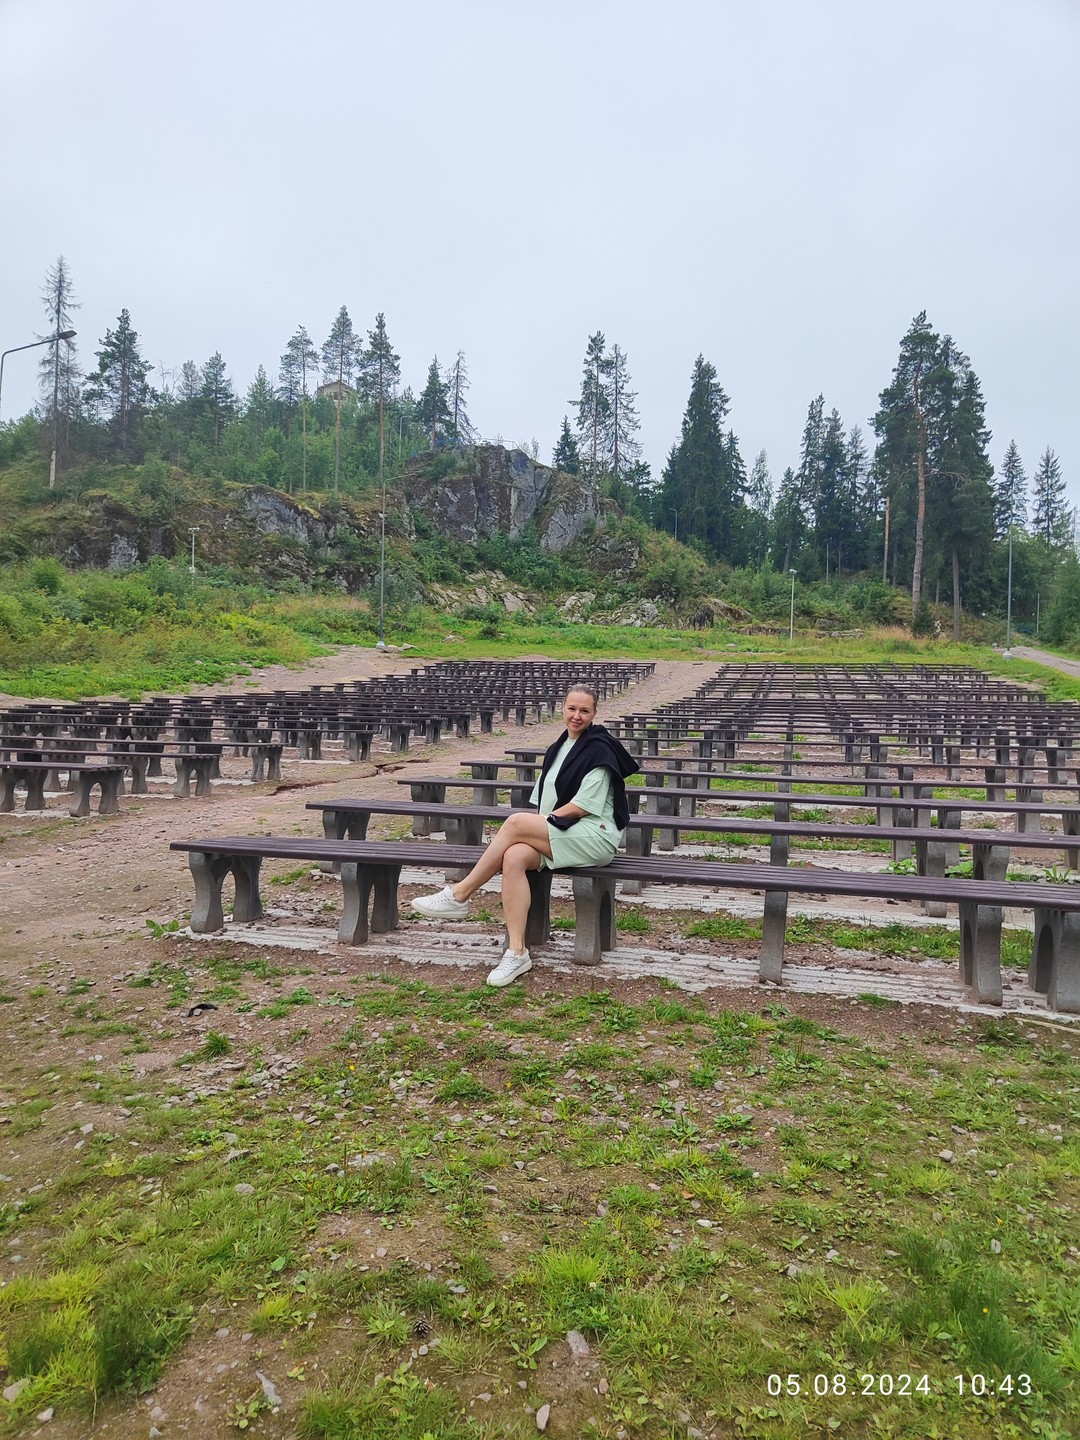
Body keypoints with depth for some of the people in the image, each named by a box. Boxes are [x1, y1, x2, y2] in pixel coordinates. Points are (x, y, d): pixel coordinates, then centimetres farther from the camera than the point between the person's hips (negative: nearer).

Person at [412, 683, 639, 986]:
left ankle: (459, 896, -17)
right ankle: (517, 952, -27)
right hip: (556, 834, 7)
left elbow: (584, 806, -12)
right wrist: (538, 826, 0)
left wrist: (545, 819, -11)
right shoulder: (557, 749, 19)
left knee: (516, 822, -27)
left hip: (595, 835, -7)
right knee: (513, 857, -26)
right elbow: (544, 801, 19)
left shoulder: (599, 749, -5)